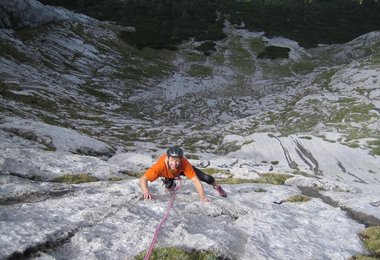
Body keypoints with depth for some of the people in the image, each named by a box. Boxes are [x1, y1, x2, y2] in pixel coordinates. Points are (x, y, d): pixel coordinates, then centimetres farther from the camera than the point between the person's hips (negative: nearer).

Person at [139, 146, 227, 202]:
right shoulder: (160, 165, -47)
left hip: (181, 169, -1)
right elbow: (143, 179, -44)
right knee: (169, 187, -18)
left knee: (206, 178, -7)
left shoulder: (184, 163, -45)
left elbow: (196, 181, -42)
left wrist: (202, 197, -53)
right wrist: (146, 191, -62)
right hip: (166, 174, 1)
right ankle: (171, 183, 25)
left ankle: (216, 186, 32)